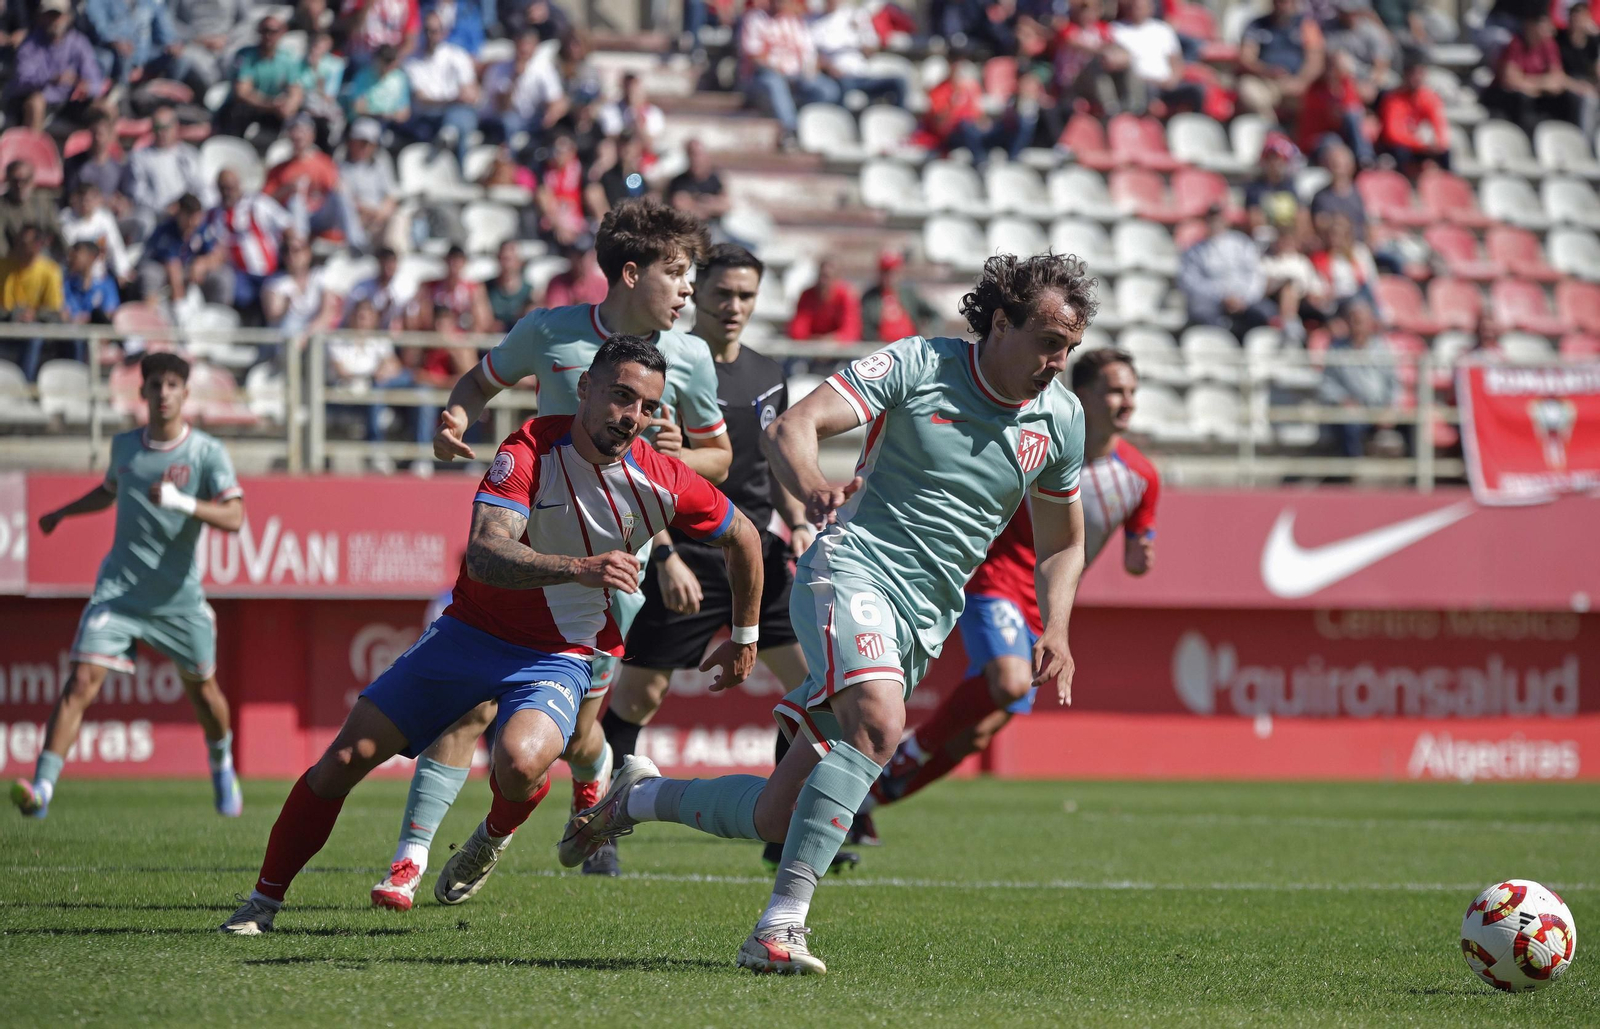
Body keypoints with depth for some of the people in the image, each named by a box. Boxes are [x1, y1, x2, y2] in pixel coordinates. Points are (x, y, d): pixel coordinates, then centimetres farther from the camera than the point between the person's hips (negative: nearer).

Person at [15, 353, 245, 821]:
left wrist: (181, 502, -32)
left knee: (202, 689, 13)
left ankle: (222, 767, 44)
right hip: (118, 589, 1)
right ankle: (42, 789, -21)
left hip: (179, 599, -1)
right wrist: (62, 512, 31)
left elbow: (233, 518, -18)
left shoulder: (207, 453, -6)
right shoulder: (123, 446, 6)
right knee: (81, 682, -15)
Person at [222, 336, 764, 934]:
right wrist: (577, 568, -50)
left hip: (560, 656, 0)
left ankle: (495, 838, 5)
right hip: (472, 631, 0)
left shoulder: (661, 482, -14)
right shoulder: (531, 450, -21)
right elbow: (484, 555, -35)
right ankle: (265, 900, 14)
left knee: (520, 761, -32)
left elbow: (742, 537, 6)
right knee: (345, 759, -4)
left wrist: (745, 638, 16)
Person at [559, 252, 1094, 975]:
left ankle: (638, 796, 29)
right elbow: (790, 428, -14)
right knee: (879, 723, -36)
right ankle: (781, 923, -36)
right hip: (852, 570, -5)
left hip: (921, 627, 5)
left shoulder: (1061, 418, 8)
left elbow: (1062, 542, 23)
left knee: (778, 818, 1)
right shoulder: (916, 365, -7)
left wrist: (1055, 634, 6)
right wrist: (811, 487, -36)